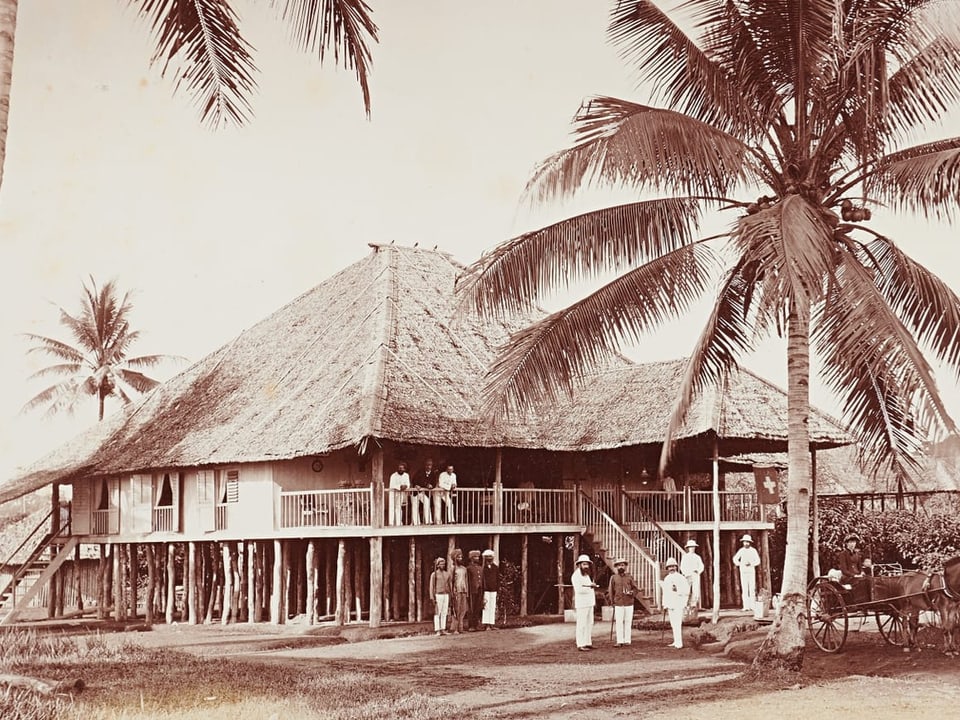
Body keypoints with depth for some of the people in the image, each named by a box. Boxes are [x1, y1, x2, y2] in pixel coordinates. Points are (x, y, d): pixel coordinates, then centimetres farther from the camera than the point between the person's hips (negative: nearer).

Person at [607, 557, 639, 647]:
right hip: (618, 604, -1)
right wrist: (612, 602, 0)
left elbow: (636, 588, 8)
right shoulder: (613, 577, 5)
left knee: (628, 622, 2)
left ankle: (627, 640, 7)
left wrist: (632, 592, -12)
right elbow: (611, 591, 7)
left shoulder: (630, 577, 6)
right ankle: (620, 641, 0)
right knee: (618, 623, -3)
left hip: (629, 603, 1)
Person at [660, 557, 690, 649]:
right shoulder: (666, 579, 14)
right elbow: (664, 592, 21)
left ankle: (679, 643, -13)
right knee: (673, 624, 10)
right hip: (670, 605, 7)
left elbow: (687, 590, -11)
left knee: (678, 624, -12)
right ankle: (676, 642, 16)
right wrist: (664, 605, 20)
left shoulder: (680, 578, -7)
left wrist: (678, 590, -25)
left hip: (678, 604, -7)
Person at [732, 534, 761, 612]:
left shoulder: (753, 550, -2)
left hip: (751, 571, -2)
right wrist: (738, 564, 1)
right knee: (744, 589, -2)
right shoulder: (741, 550, 5)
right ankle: (746, 607, -2)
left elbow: (758, 561, -4)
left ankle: (752, 606, -3)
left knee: (752, 589, -4)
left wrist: (751, 564, -18)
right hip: (743, 571, 2)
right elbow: (735, 558, 18)